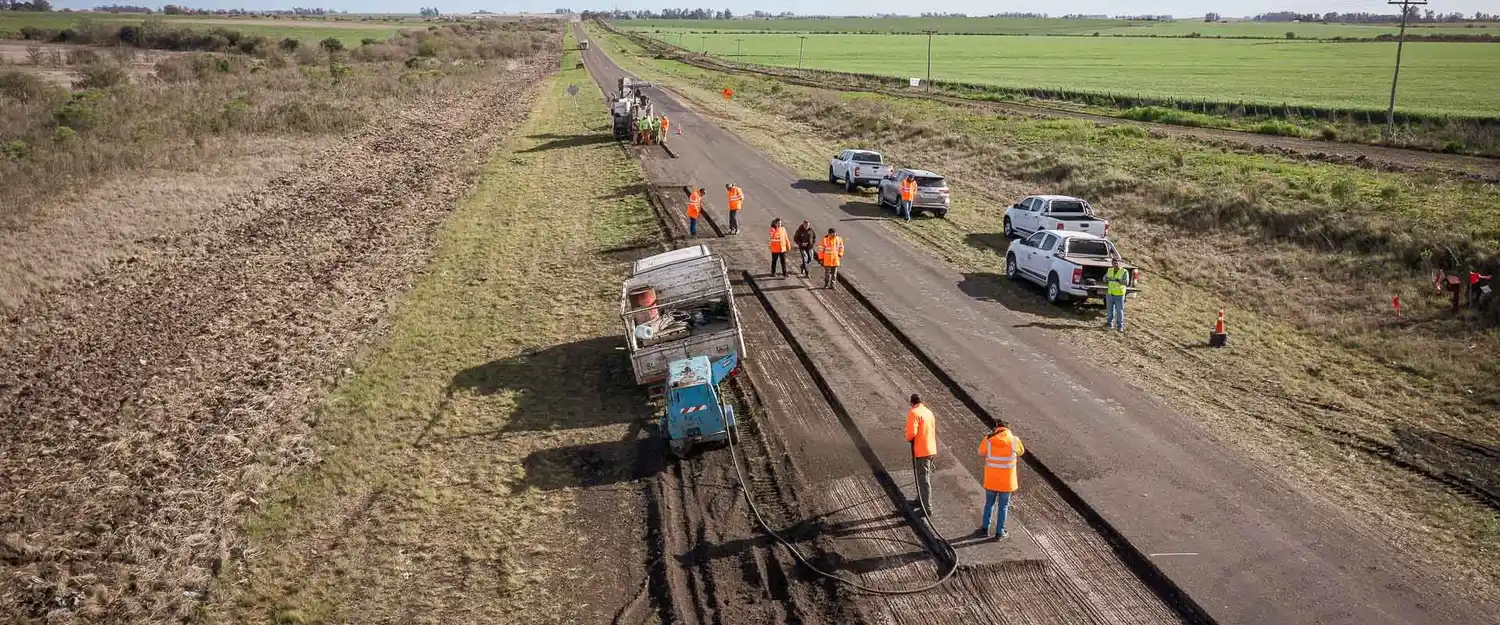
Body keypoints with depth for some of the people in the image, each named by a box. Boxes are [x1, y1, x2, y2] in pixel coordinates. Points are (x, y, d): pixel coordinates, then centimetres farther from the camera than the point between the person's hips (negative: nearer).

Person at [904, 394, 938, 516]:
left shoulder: (913, 413, -15)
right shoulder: (929, 412, 10)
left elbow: (911, 432, -23)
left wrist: (909, 438, -2)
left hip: (921, 451, -8)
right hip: (931, 450, 8)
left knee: (924, 480, -3)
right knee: (926, 476, 24)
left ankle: (927, 509, 0)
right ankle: (921, 499, 41)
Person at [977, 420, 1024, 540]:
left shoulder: (988, 440, -13)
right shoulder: (1014, 440, -14)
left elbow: (981, 452, 5)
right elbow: (1021, 451, 8)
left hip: (991, 479, 1)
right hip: (1007, 481, -1)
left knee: (989, 503, 21)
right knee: (1003, 506, 13)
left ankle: (985, 528, 27)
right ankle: (999, 532, 19)